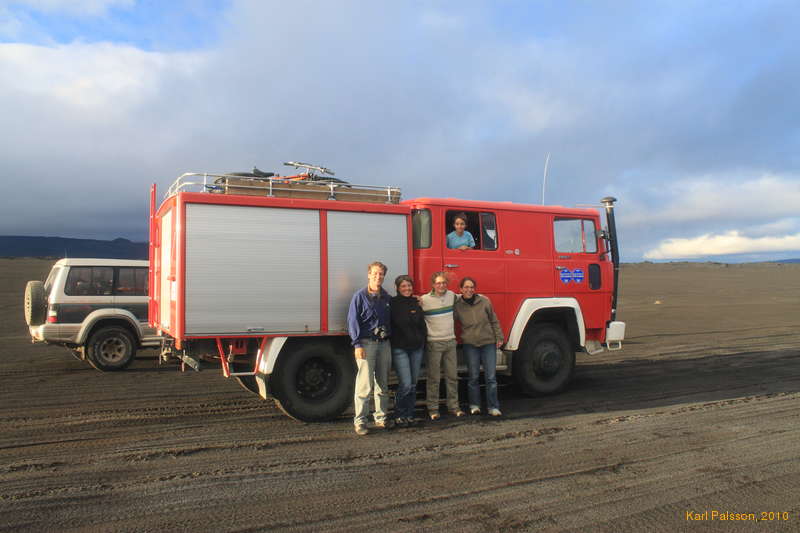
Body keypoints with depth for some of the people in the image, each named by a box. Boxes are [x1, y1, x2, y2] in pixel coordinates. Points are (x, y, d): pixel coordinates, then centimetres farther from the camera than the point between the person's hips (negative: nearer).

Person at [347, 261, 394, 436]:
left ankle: (381, 418, 23)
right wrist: (357, 345, -14)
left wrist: (390, 339, 11)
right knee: (365, 385, -7)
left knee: (383, 384, 12)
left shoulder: (386, 297, 14)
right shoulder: (360, 296, -3)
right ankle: (360, 421, 0)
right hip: (367, 343, -6)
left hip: (384, 344, 6)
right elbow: (353, 321, -7)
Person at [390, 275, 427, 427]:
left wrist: (423, 343, 11)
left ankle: (409, 415, 20)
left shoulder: (415, 303, 12)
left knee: (413, 385, 9)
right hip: (400, 349, -5)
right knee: (405, 384, -11)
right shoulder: (393, 303, -5)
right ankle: (399, 415, 5)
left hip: (416, 348, 6)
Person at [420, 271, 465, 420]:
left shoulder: (452, 295, 7)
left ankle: (453, 406, 20)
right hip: (433, 343, -5)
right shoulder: (424, 299, -8)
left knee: (452, 376, 10)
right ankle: (433, 409, 9)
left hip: (450, 341, 5)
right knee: (434, 378, 1)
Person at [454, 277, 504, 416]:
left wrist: (499, 337, 5)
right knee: (473, 377, 6)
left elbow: (494, 321, 6)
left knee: (491, 377, 0)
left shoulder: (484, 301, -1)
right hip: (470, 345, 0)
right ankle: (474, 405, 21)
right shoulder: (457, 306, -2)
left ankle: (493, 407, 8)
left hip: (488, 342, 0)